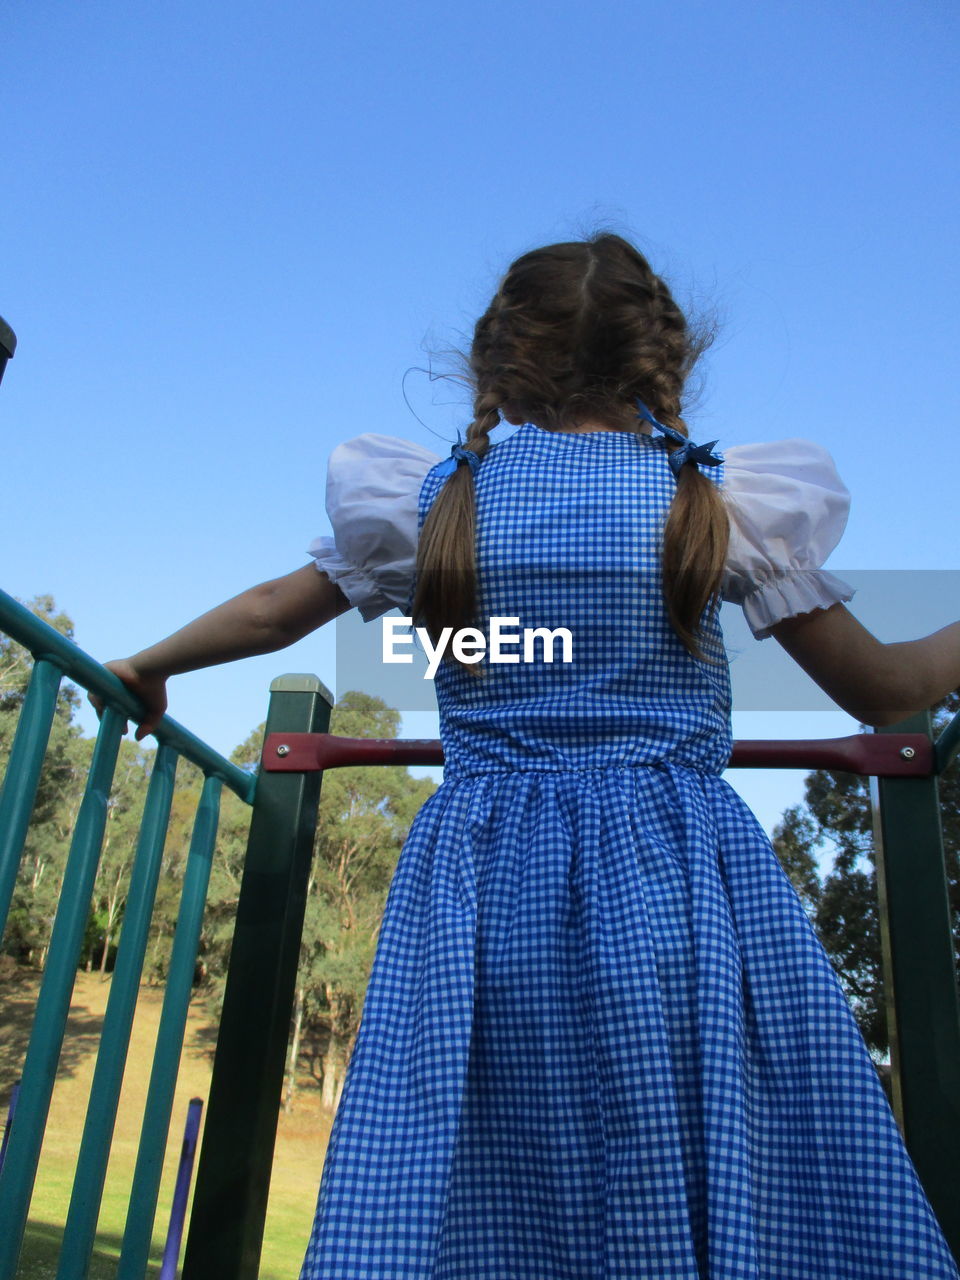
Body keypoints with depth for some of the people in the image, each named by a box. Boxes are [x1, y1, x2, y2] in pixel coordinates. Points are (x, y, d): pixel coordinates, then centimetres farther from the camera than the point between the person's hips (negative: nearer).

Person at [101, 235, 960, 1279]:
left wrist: (147, 668, 36)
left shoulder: (432, 497, 5)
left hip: (484, 892, 2)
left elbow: (274, 612, 18)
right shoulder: (729, 500, 1)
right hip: (681, 888, -1)